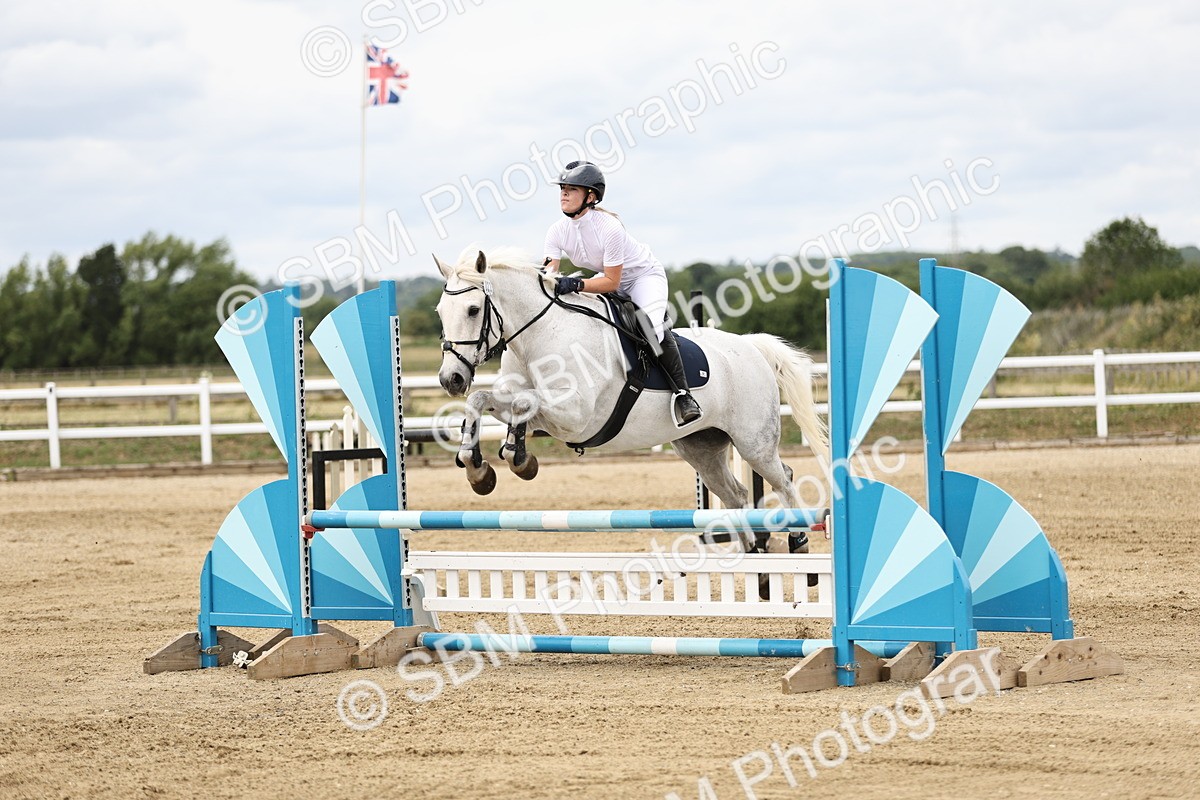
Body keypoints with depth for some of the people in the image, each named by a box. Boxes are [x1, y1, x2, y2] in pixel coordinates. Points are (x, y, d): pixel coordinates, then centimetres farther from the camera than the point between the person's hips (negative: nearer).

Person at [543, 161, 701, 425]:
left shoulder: (609, 227, -33)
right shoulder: (558, 231, -14)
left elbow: (611, 282, -31)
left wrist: (575, 284, -46)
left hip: (644, 274, -7)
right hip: (607, 276, 7)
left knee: (654, 325, -30)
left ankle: (682, 392, -23)